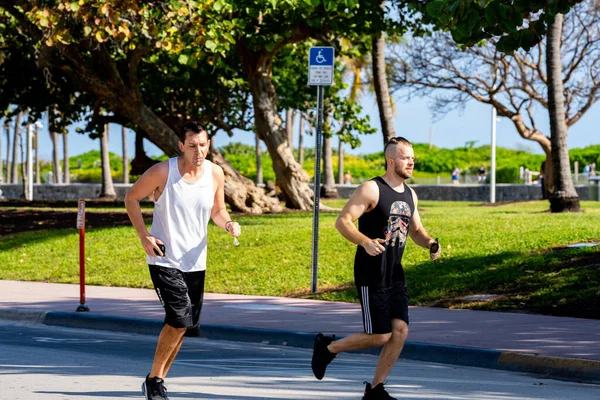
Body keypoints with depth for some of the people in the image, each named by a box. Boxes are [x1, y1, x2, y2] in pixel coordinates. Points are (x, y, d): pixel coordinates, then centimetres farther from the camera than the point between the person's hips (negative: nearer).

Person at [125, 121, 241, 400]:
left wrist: (228, 224, -9)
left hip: (195, 262, 5)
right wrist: (143, 236, -11)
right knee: (180, 319, -19)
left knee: (183, 325, 9)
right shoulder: (163, 172, -13)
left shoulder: (215, 174, -1)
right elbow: (132, 198, -1)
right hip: (164, 259, -5)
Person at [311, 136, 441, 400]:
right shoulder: (371, 190, -12)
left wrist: (430, 243, 0)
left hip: (395, 276, 7)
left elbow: (416, 231, 22)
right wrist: (365, 242, -33)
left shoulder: (410, 195, 11)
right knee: (380, 336, -7)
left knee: (400, 331, -3)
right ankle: (327, 347, 16)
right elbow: (342, 221, -16)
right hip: (371, 276, -7)